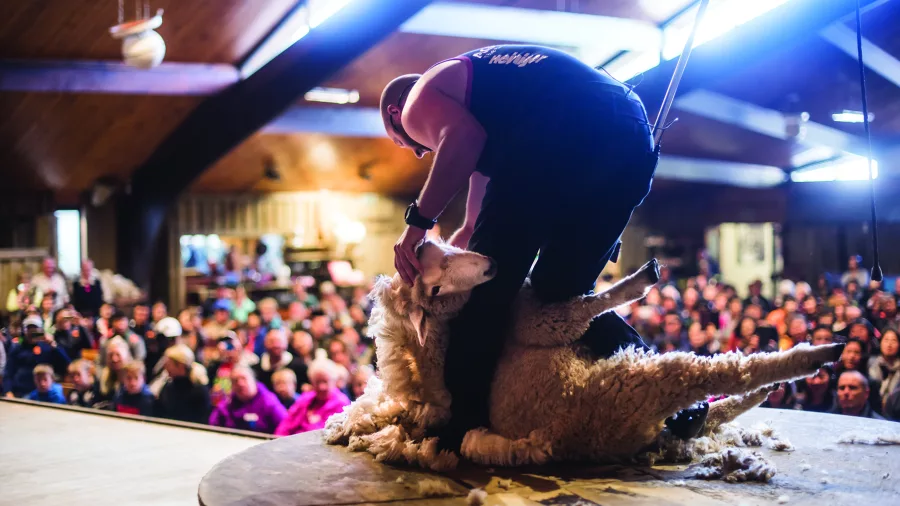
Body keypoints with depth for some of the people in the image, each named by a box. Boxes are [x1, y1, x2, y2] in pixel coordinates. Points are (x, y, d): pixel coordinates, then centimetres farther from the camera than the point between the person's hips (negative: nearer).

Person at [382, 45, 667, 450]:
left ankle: (458, 427, 1)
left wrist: (418, 220, -3)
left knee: (486, 288, 2)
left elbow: (465, 138, -9)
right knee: (562, 291, 20)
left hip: (562, 139, -8)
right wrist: (434, 265, 44)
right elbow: (476, 229, 42)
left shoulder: (419, 99, 18)